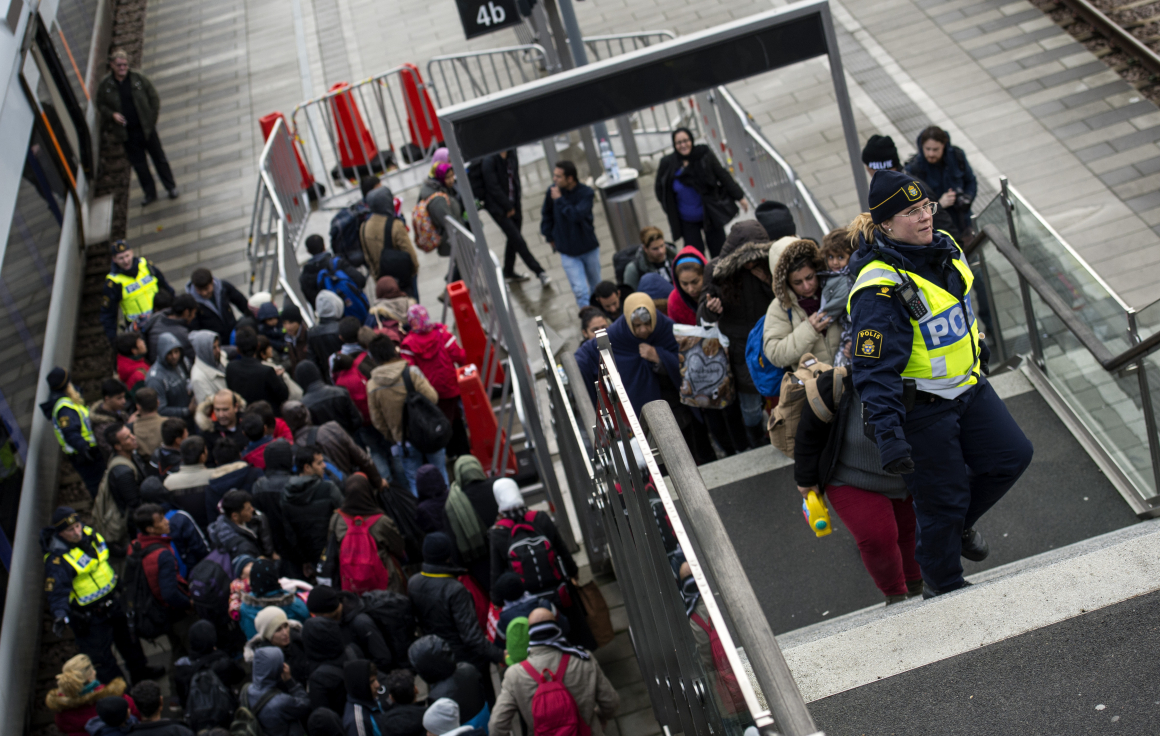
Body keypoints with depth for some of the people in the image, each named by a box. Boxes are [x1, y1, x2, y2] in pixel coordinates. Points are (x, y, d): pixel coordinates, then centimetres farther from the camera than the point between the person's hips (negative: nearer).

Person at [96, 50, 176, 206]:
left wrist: (152, 117, -3)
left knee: (159, 158, 8)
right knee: (138, 164, 10)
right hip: (126, 132, 1)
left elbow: (154, 98, 2)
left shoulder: (139, 79, -6)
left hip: (146, 128, -1)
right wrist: (112, 114, -13)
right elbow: (101, 105, 6)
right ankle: (150, 193, 23)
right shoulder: (105, 86, -4)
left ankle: (171, 187, 24)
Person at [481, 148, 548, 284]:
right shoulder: (489, 160, -20)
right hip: (498, 207, -7)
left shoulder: (511, 156, 1)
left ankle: (509, 272, 33)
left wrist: (516, 205, 3)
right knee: (518, 241, -5)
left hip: (513, 205, 7)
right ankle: (539, 272, -1)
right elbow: (493, 187, -18)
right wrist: (508, 207, -12)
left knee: (513, 240, 16)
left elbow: (515, 180, 9)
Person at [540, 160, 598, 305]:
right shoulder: (552, 191, -11)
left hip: (589, 248, 0)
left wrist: (560, 200, -29)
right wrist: (549, 237, 9)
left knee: (596, 287, 18)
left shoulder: (586, 193, -17)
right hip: (568, 252, 0)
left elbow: (576, 215, -34)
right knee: (580, 291, -8)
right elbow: (546, 214, 7)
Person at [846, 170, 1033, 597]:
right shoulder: (879, 288, -28)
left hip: (968, 387, 8)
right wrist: (888, 435, -36)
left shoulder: (944, 247, -2)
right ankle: (943, 589, 29)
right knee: (942, 500, 5)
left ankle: (960, 524, 37)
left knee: (1013, 455, 11)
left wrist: (977, 347, 32)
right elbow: (875, 370, -29)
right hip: (921, 408, -8)